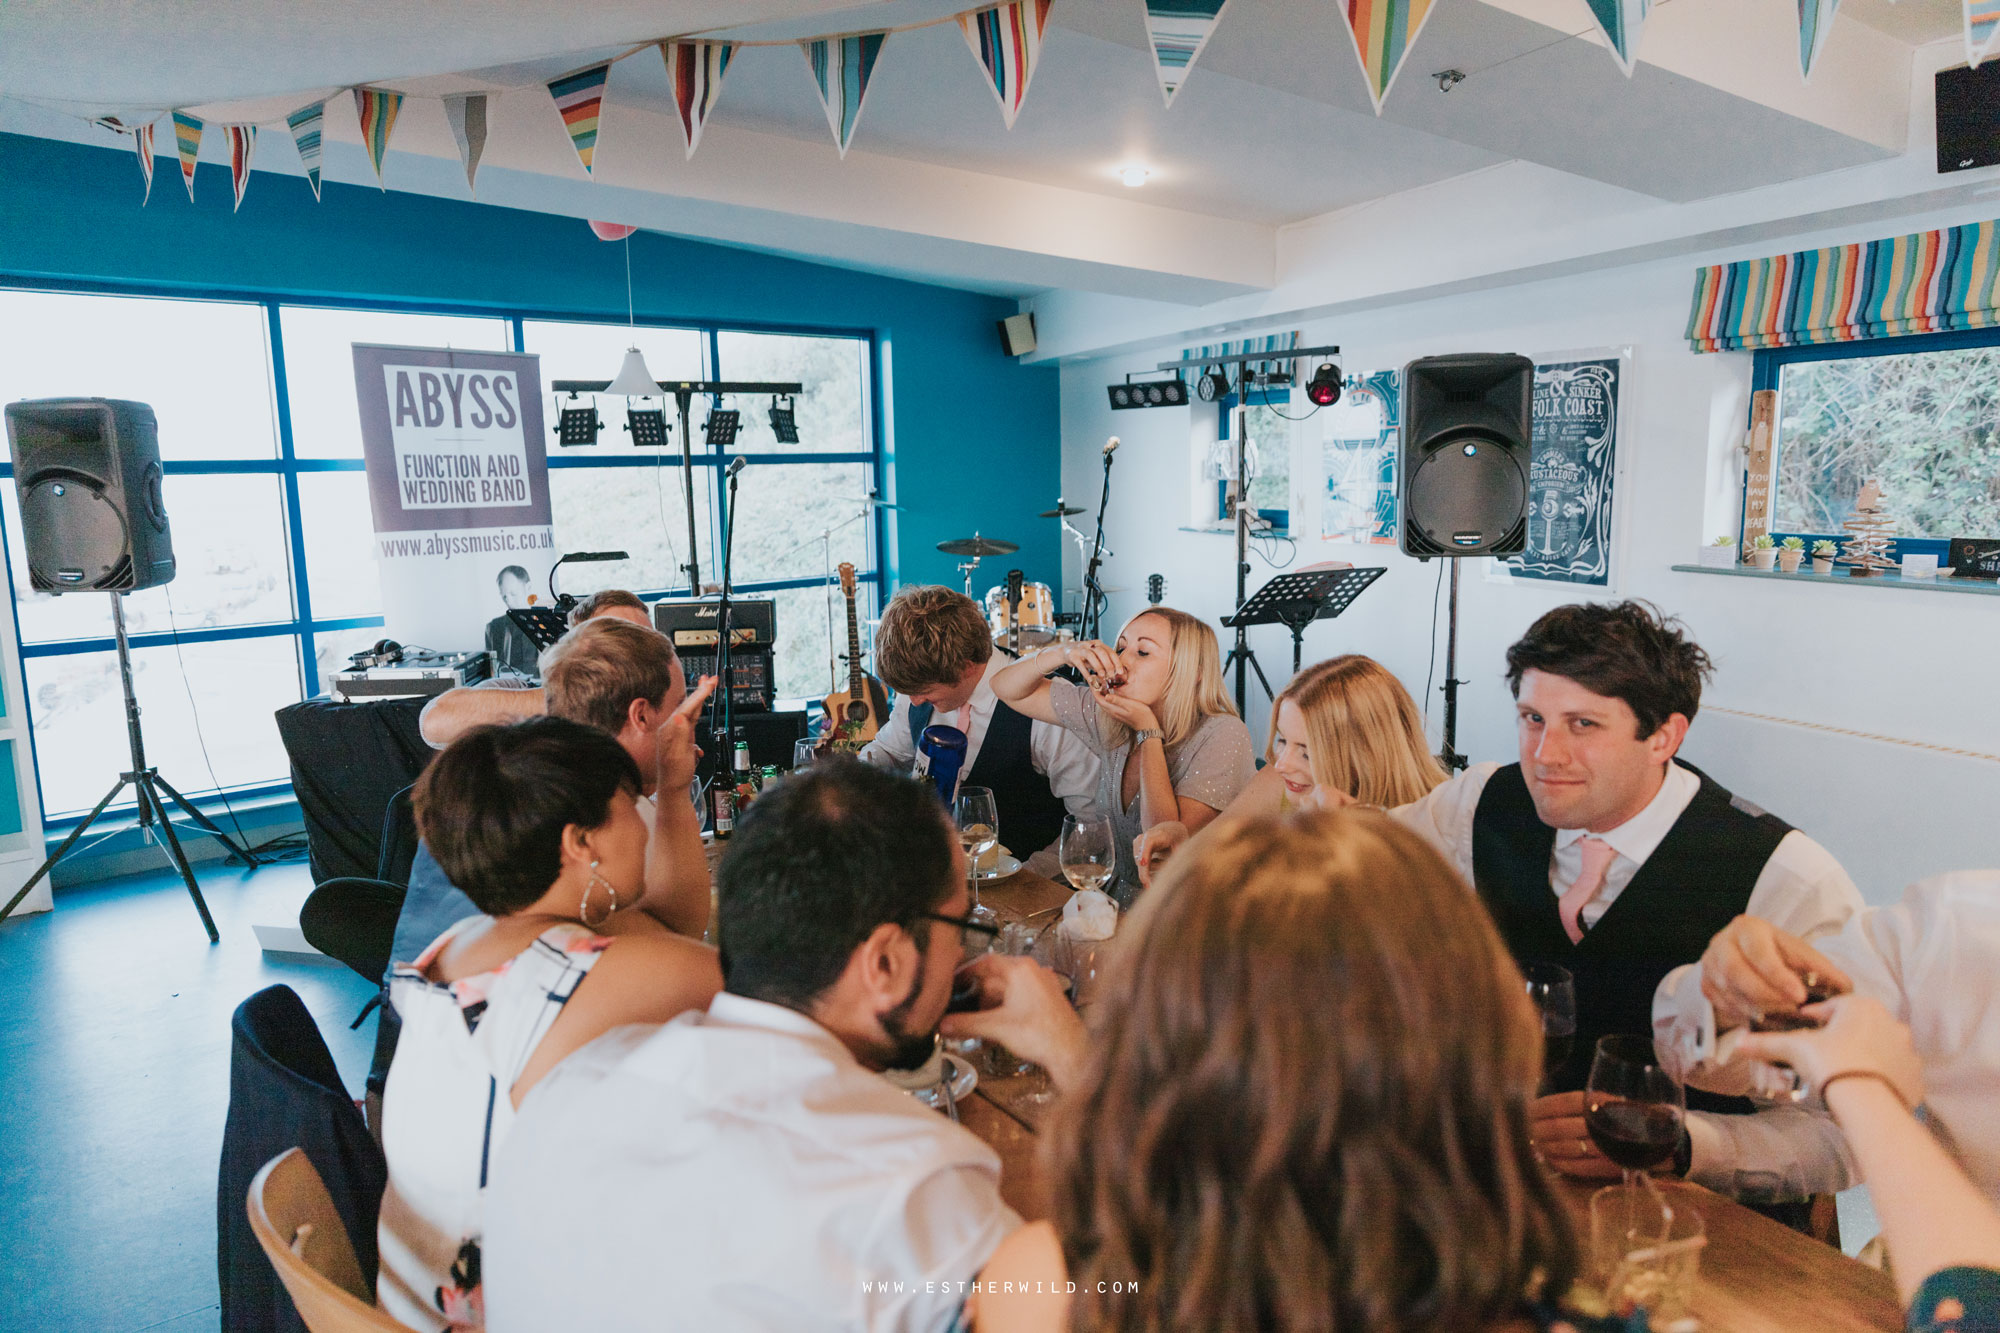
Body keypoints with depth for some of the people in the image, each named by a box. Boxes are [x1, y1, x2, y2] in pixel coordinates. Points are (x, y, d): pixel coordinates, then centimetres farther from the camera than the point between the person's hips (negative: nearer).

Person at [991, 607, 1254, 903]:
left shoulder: (1223, 736, -17)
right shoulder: (1107, 716, -1)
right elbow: (1007, 688, 7)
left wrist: (1148, 731, -21)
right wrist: (1064, 653, -12)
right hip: (1118, 906, 6)